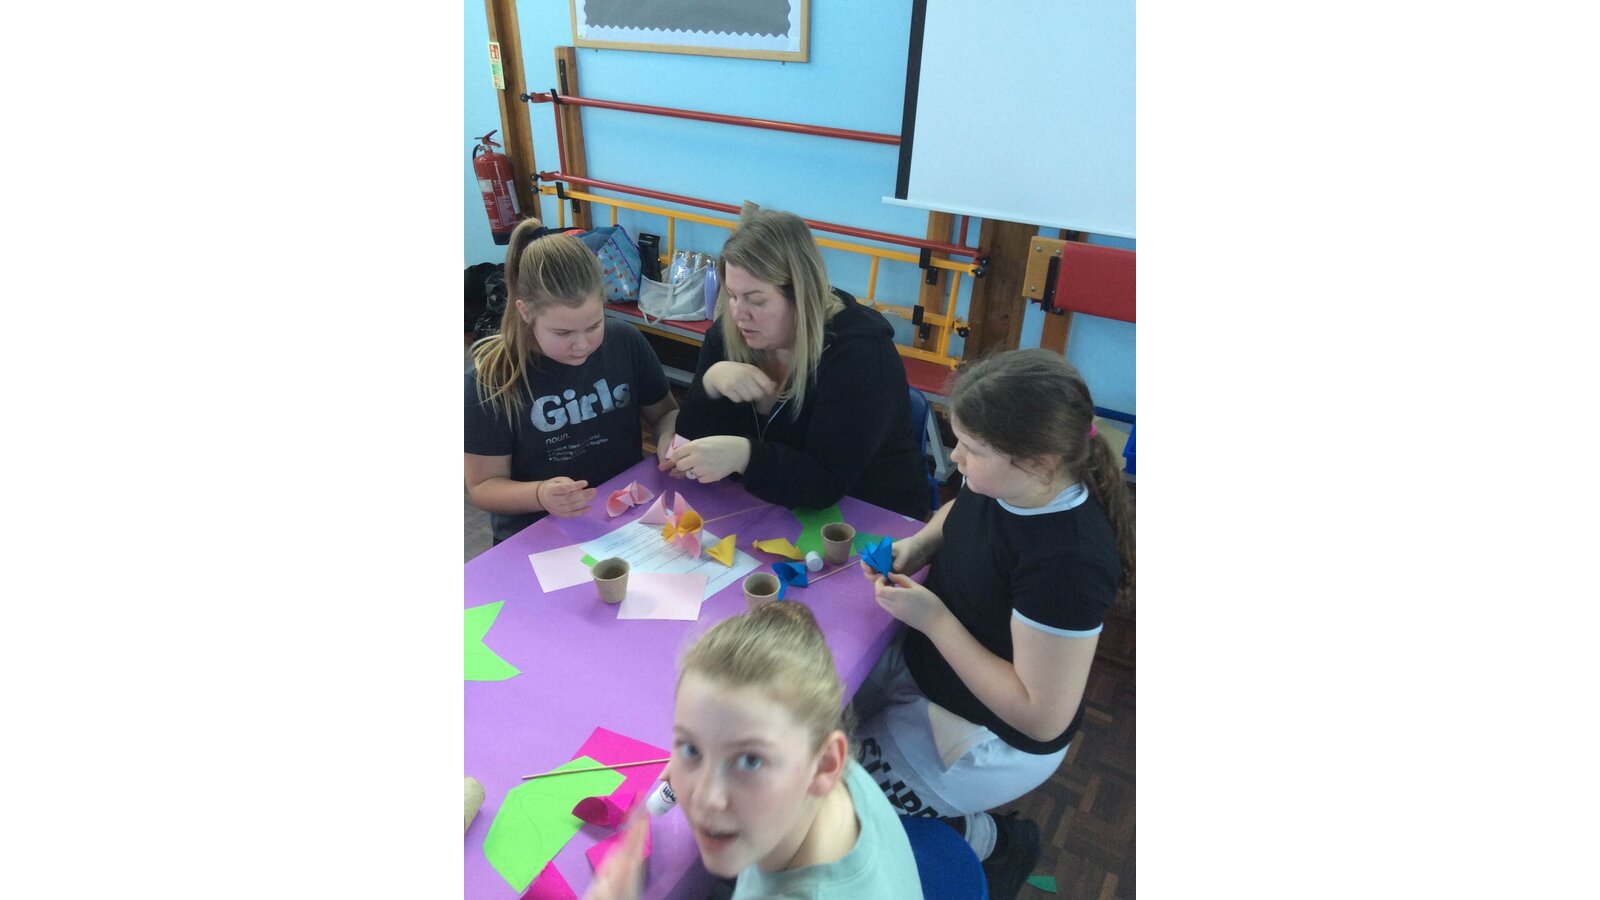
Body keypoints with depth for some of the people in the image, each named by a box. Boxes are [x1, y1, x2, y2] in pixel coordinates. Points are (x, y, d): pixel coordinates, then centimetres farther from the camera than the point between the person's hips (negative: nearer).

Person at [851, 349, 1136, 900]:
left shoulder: (1069, 563, -35)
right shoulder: (1005, 483, -13)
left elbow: (1043, 717, -28)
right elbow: (959, 512, 13)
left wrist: (933, 618, -28)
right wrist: (915, 546, -9)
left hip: (991, 735, -8)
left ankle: (989, 842, 15)